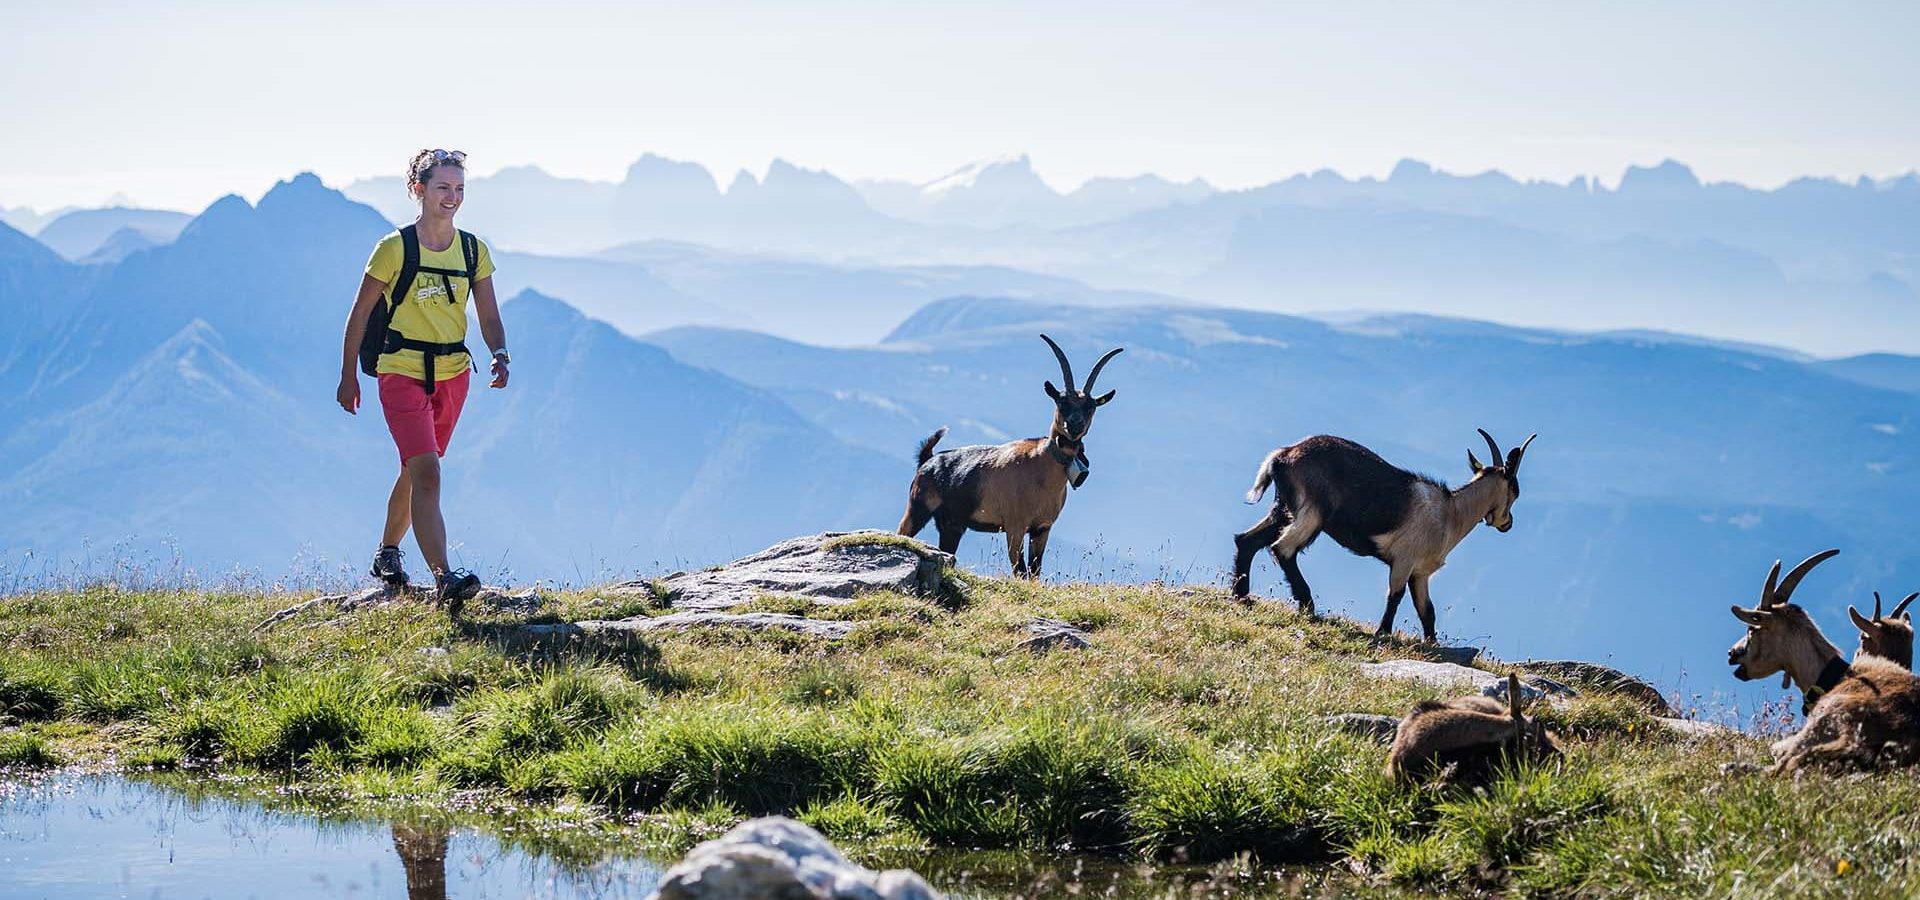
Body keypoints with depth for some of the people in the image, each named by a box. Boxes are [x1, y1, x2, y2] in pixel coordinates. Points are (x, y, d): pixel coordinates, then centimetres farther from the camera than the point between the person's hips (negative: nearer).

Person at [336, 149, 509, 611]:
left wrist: (500, 356, -14)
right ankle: (444, 578, -28)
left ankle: (388, 552, 40)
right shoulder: (395, 248, -8)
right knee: (426, 472, -19)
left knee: (416, 470, 18)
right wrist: (348, 376, 0)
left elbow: (490, 318, 6)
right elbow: (360, 313, -1)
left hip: (453, 374, 5)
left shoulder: (473, 251, 5)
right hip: (402, 372, -5)